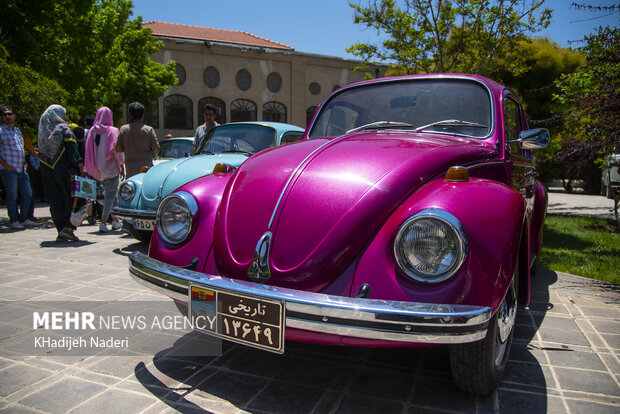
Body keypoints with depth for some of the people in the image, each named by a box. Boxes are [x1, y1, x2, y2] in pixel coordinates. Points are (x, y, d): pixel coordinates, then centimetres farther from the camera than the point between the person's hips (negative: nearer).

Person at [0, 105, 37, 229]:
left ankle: (23, 219, 19)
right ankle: (14, 221, 9)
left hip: (20, 169, 7)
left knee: (28, 194, 9)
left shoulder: (18, 130, 18)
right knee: (12, 196, -1)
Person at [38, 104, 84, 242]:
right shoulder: (63, 128, -3)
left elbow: (41, 150, 14)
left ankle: (61, 231, 10)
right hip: (64, 169, -6)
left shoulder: (43, 129, 15)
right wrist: (80, 164, -12)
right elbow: (72, 148, -13)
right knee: (72, 197, 0)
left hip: (46, 169, 6)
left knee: (55, 200, 8)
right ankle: (68, 227, -12)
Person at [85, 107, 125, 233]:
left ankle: (115, 221, 22)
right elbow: (117, 150, -12)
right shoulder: (112, 131, -10)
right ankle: (103, 223, -5)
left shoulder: (92, 131, 5)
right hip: (111, 168, -5)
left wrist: (92, 168, 14)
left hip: (98, 169, 5)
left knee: (110, 194, 16)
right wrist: (122, 167, -5)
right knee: (110, 195, 1)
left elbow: (89, 152, 8)